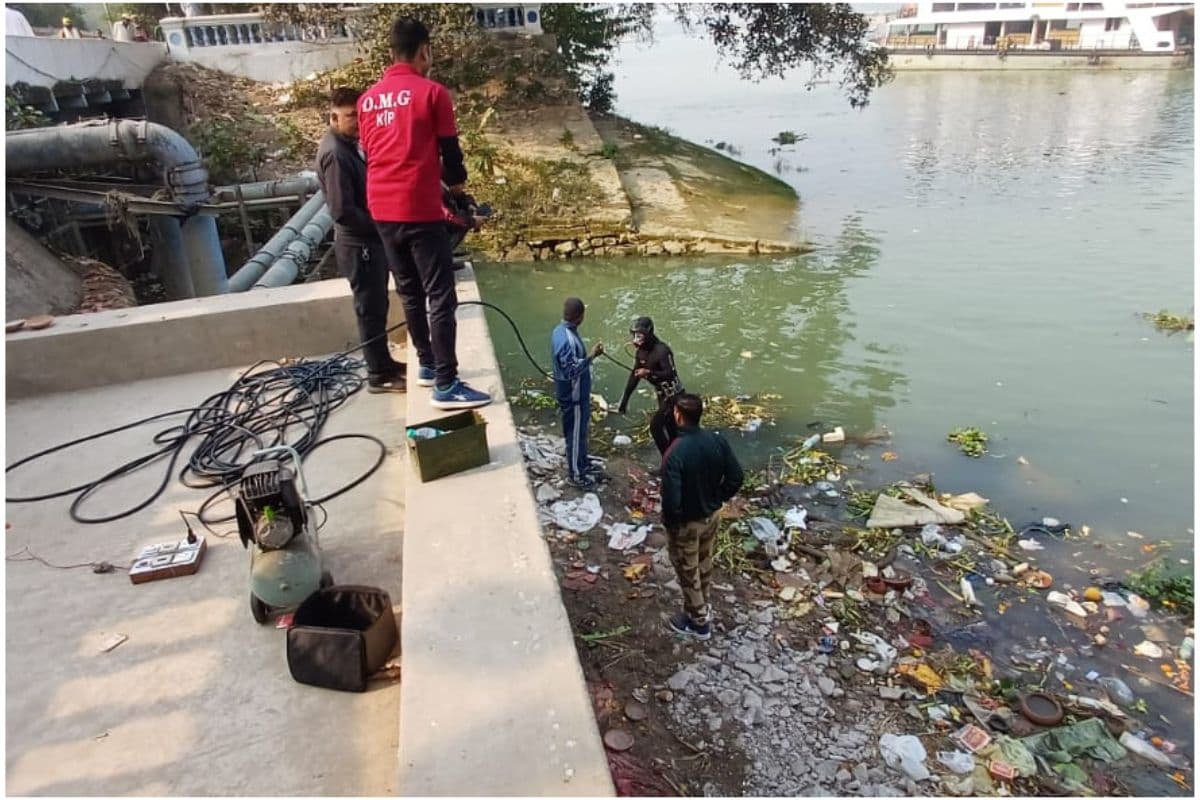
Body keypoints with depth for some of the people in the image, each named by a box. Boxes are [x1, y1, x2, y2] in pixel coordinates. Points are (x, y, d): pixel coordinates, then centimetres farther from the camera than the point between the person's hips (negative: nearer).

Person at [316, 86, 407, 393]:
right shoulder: (334, 153, -20)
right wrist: (379, 226, -15)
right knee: (371, 309, -1)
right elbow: (343, 211, -25)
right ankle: (380, 375, 9)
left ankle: (385, 363, 30)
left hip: (371, 241, 9)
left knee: (377, 307, 17)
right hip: (359, 244, -9)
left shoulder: (348, 145, 11)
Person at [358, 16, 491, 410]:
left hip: (382, 211, 7)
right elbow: (450, 151, -3)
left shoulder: (368, 99, 13)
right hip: (419, 210, -7)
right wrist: (457, 181, 19)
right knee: (441, 297, -5)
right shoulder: (431, 92, -5)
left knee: (411, 292, 18)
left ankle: (427, 365, 28)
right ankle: (446, 385, -6)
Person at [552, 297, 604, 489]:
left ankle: (582, 464, 42)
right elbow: (572, 371, -32)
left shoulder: (560, 330, 2)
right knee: (575, 433, 6)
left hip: (572, 392, 10)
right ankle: (575, 475, 21)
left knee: (580, 430, 25)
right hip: (573, 395, -10)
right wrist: (591, 356, -29)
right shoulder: (568, 339, -31)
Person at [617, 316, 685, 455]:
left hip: (674, 396, -8)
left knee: (655, 426, -10)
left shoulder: (661, 350, -25)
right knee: (671, 429, 17)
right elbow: (634, 376, 3)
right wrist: (624, 400, 1)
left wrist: (648, 373, -39)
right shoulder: (640, 351, 0)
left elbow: (670, 374, -31)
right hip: (662, 395, 8)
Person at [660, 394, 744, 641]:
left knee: (688, 573, 16)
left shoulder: (675, 453, -32)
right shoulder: (717, 440, -13)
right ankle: (702, 606, 50)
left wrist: (668, 521, -10)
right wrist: (717, 500, 10)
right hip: (712, 515, 6)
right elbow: (736, 478, -4)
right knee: (704, 563, 28)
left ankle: (698, 622, 35)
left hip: (686, 523, -6)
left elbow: (672, 500, -30)